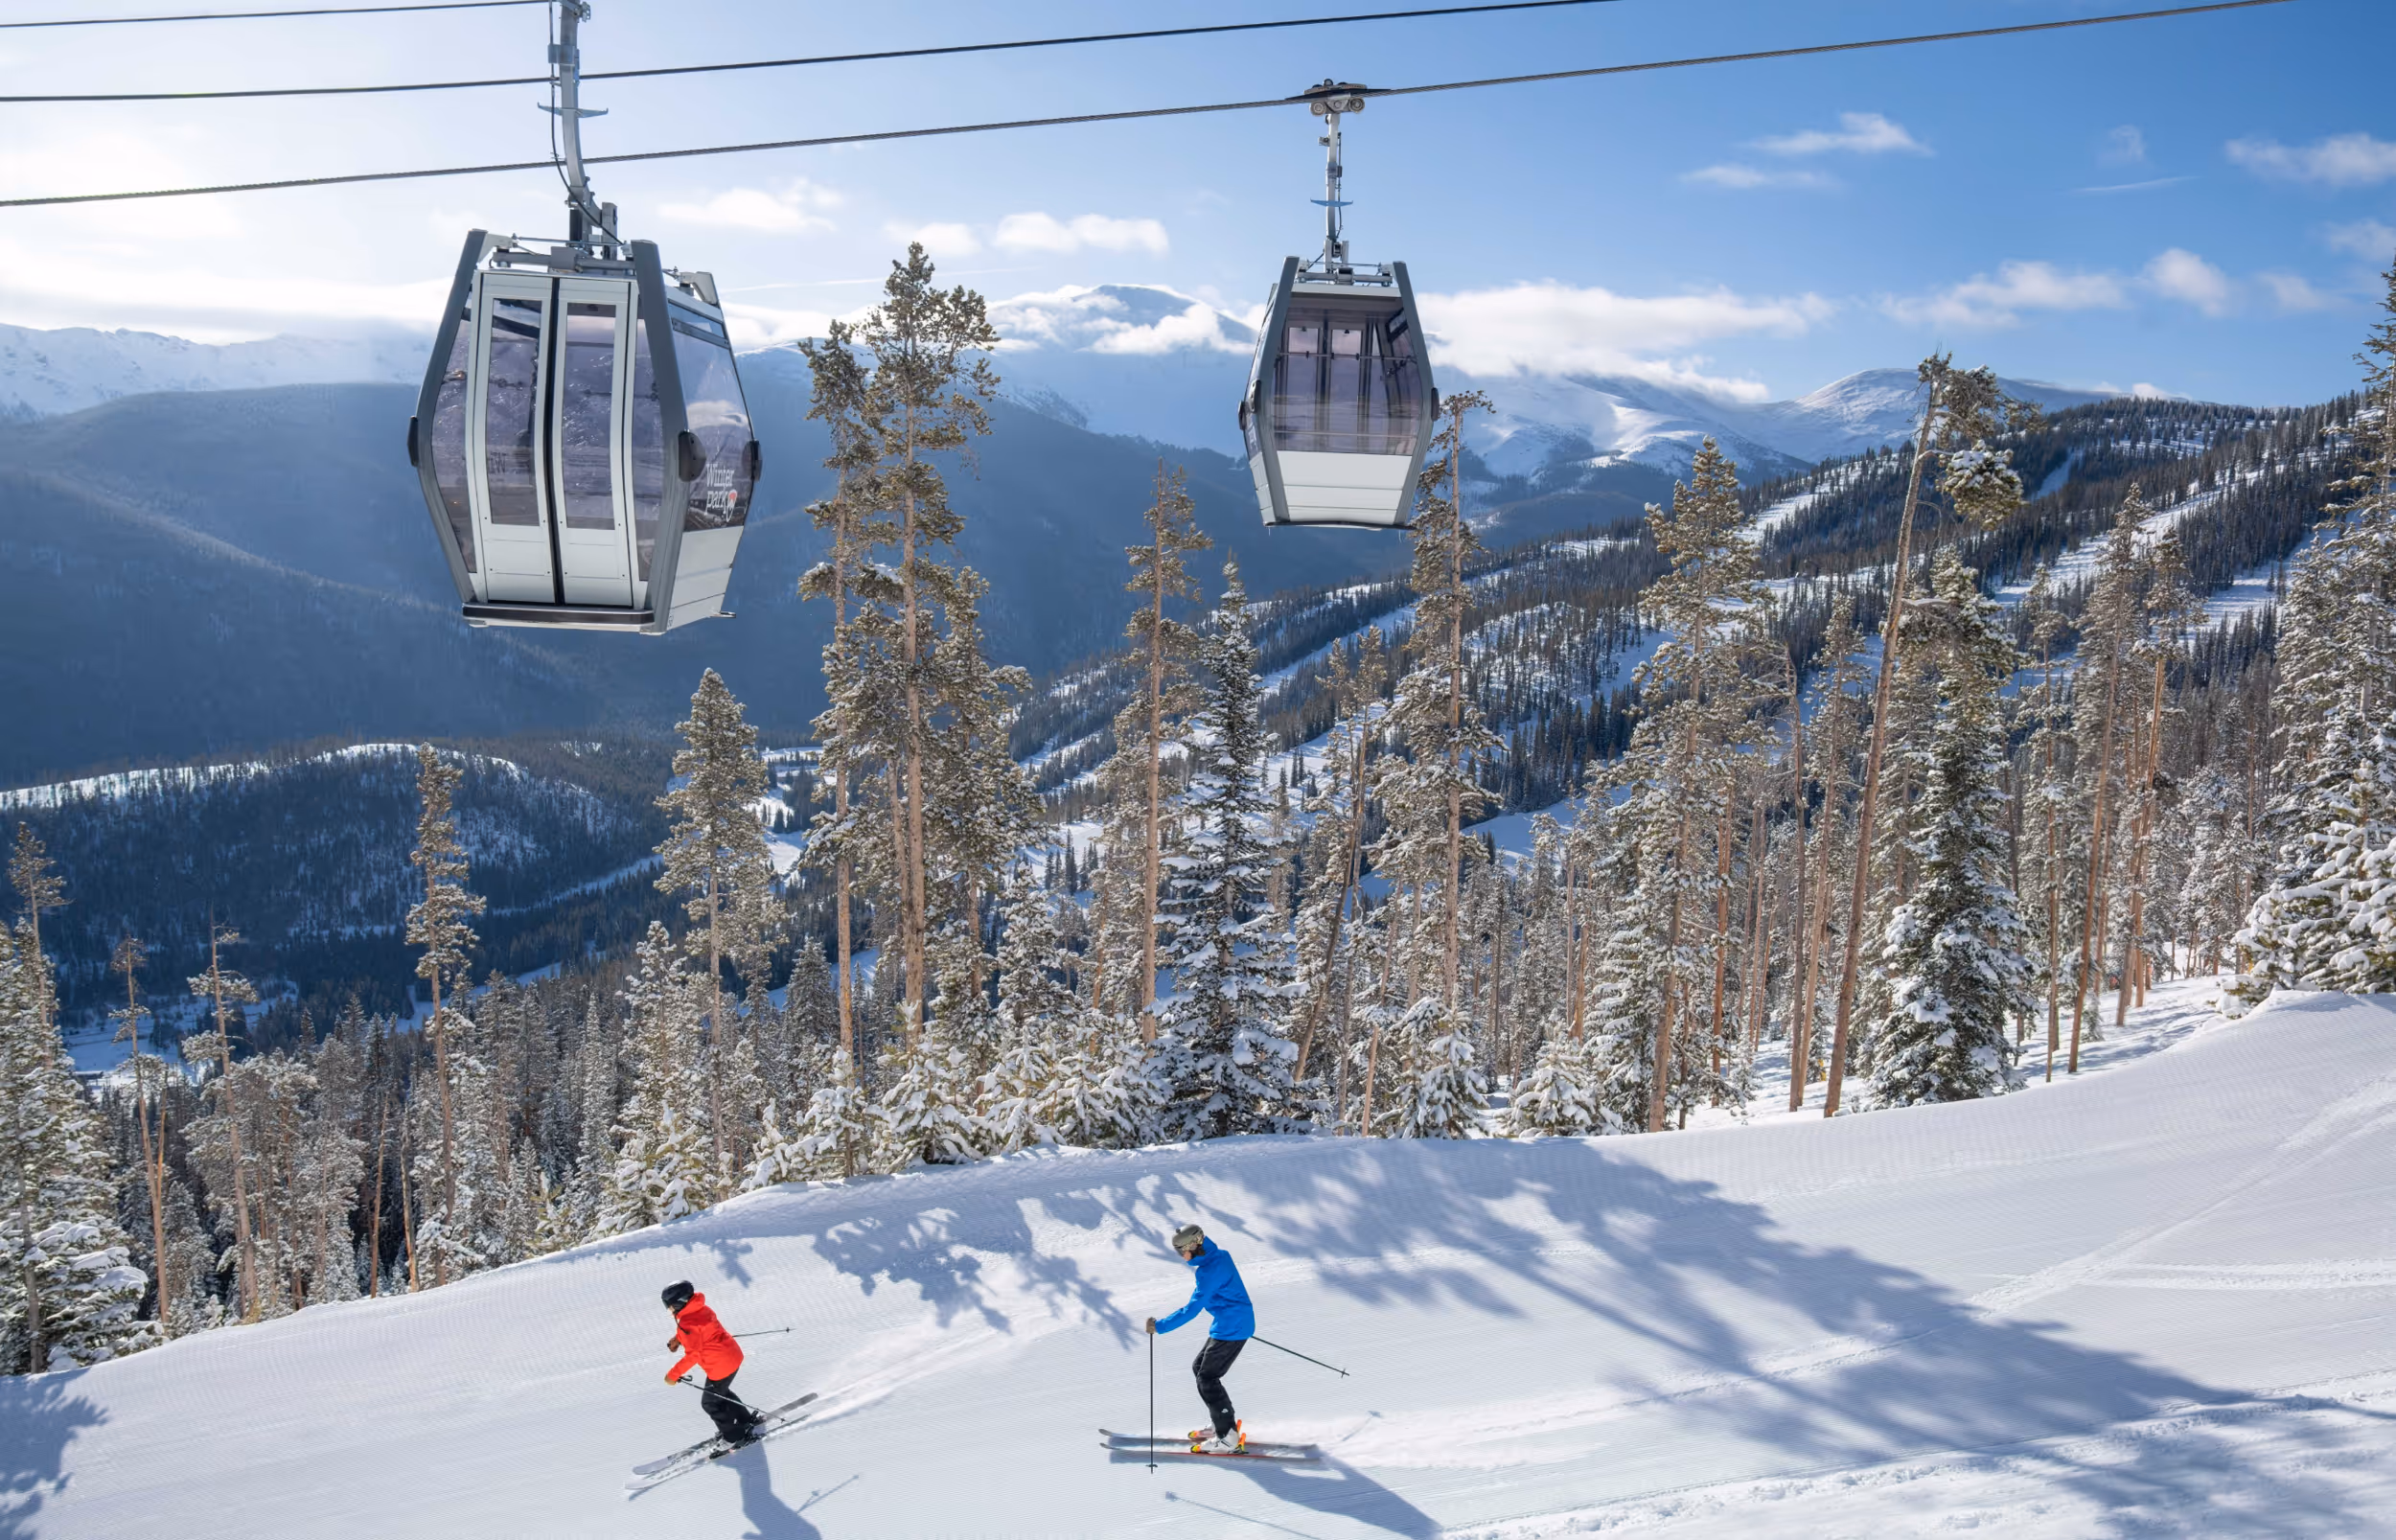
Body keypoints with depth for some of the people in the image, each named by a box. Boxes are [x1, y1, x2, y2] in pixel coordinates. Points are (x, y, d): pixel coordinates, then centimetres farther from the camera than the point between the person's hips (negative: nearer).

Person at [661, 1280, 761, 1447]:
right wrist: (678, 1339, 8)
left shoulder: (687, 1324, -25)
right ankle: (746, 1420, 41)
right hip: (733, 1355, 9)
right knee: (721, 1393, 30)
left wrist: (673, 1375, -16)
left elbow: (692, 1355, -24)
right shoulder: (699, 1308, 2)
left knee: (710, 1403, 12)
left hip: (721, 1366, -9)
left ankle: (735, 1436, 23)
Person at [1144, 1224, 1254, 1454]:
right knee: (1199, 1368, 17)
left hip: (1231, 1329, -10)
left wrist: (1160, 1326, -24)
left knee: (1207, 1379, -7)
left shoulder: (1211, 1270, -24)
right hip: (1231, 1325, 10)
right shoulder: (1218, 1256, 7)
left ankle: (1228, 1439, -6)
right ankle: (1226, 1424, 24)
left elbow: (1192, 1310, -26)